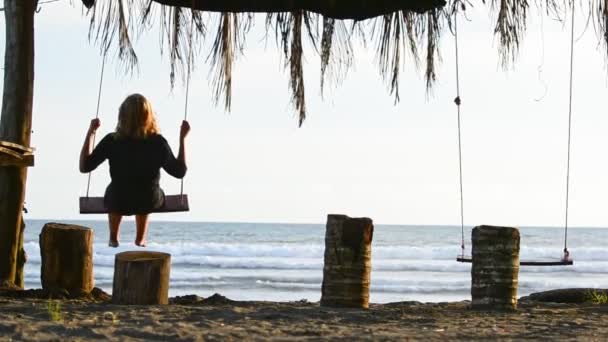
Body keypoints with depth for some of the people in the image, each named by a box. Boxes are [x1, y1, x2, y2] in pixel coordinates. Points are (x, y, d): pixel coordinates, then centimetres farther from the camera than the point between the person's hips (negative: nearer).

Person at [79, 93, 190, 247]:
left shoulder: (112, 141, -20)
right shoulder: (158, 142, -18)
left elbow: (84, 166, -11)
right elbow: (180, 171, -6)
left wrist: (90, 132, -5)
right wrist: (182, 138, -1)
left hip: (119, 202, 0)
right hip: (150, 202, 1)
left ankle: (114, 238, 49)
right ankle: (140, 239, 51)